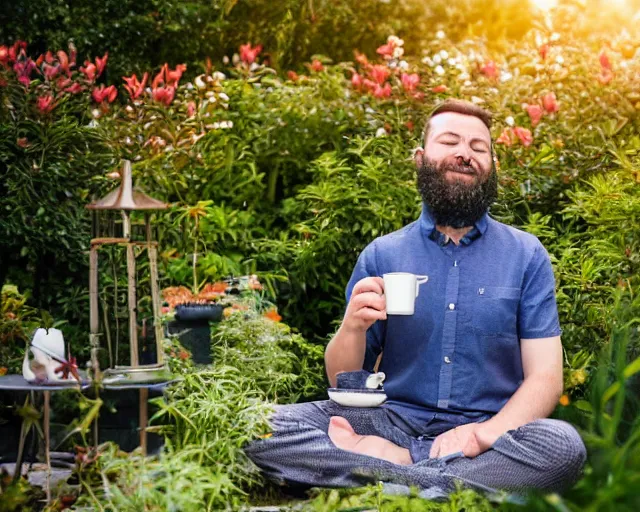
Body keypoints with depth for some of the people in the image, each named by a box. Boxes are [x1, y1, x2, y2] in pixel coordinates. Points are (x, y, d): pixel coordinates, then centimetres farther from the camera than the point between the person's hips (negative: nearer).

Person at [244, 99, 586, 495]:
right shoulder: (381, 255, 6)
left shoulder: (527, 256, 4)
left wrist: (486, 433, -24)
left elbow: (545, 378, -3)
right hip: (395, 423, 0)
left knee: (564, 446, -35)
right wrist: (353, 328, -17)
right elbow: (343, 383, 6)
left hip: (489, 429, 0)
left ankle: (385, 463, -24)